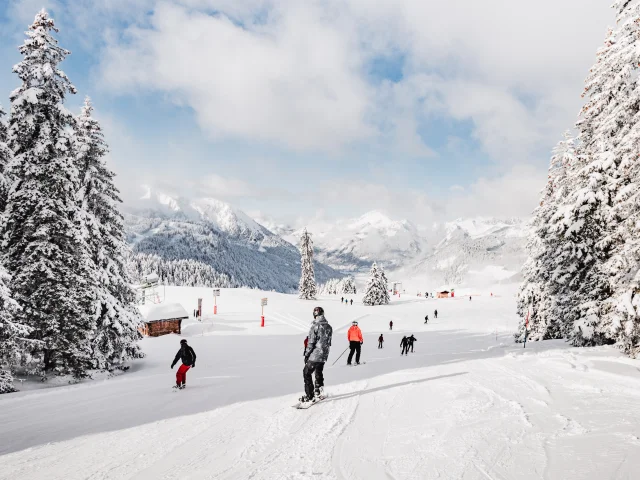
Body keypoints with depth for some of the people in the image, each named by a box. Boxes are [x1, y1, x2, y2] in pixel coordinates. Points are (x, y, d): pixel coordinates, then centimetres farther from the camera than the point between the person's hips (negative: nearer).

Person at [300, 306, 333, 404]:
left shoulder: (315, 326, -15)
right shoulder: (329, 327, 7)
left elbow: (311, 342, -15)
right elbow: (329, 342, 13)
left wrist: (306, 354, -6)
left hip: (314, 355, -7)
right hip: (324, 356, 7)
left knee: (306, 373, 2)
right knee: (319, 373, 21)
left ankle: (309, 396, -1)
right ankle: (318, 393, 29)